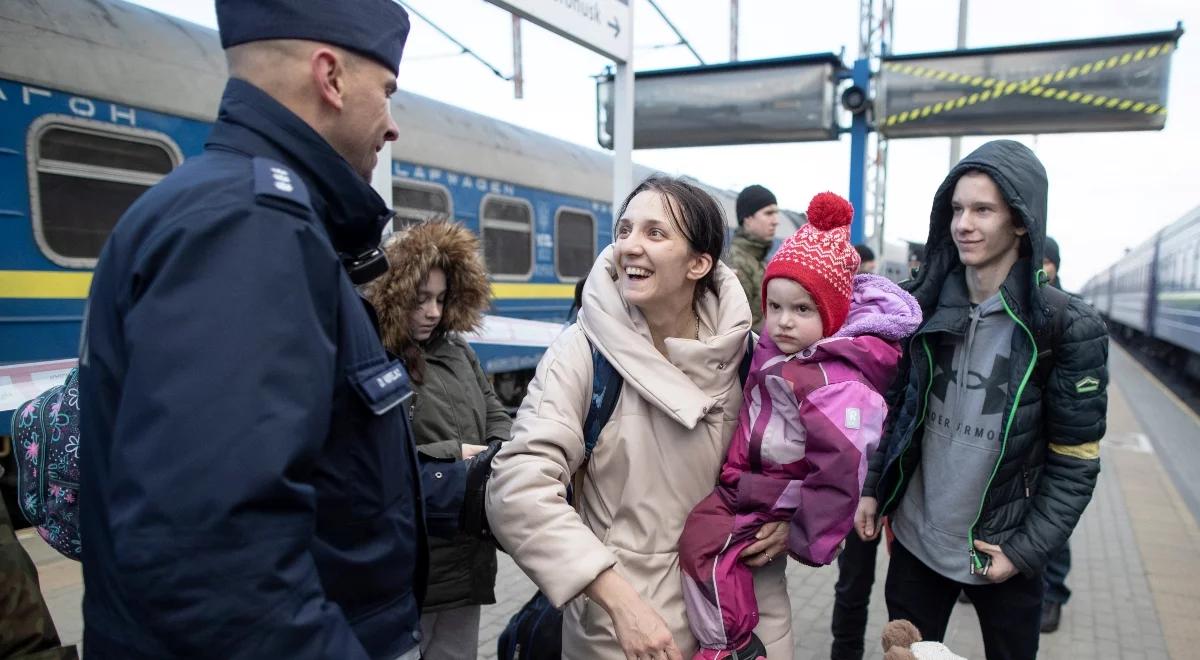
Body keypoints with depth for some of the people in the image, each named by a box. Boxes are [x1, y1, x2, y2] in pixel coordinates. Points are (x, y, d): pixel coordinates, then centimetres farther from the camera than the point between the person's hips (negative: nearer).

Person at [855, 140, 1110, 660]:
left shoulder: (1068, 328, -12)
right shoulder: (924, 305, -2)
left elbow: (1075, 459, -10)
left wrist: (1028, 549, -12)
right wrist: (872, 488, 0)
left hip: (1003, 550, -2)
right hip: (915, 538, 3)